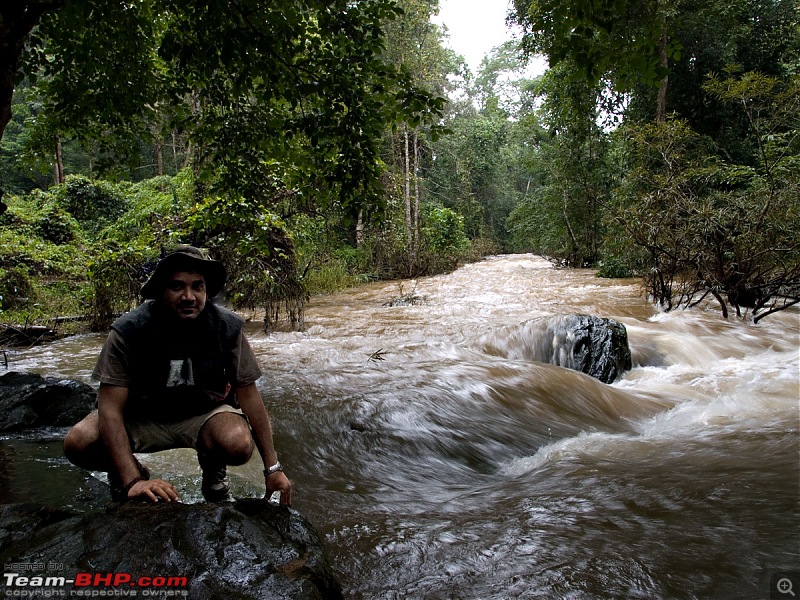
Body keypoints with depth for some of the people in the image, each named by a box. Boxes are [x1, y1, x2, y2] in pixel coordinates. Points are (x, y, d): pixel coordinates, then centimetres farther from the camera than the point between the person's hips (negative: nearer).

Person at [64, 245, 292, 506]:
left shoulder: (227, 327, -19)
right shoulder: (128, 330, -21)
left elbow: (249, 395, -12)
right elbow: (110, 407, -24)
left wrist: (273, 467, -12)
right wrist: (132, 482, -35)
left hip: (204, 413, 0)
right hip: (141, 415, 1)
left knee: (239, 445, -32)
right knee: (78, 443, -26)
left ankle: (213, 470, 6)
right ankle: (132, 474, 8)